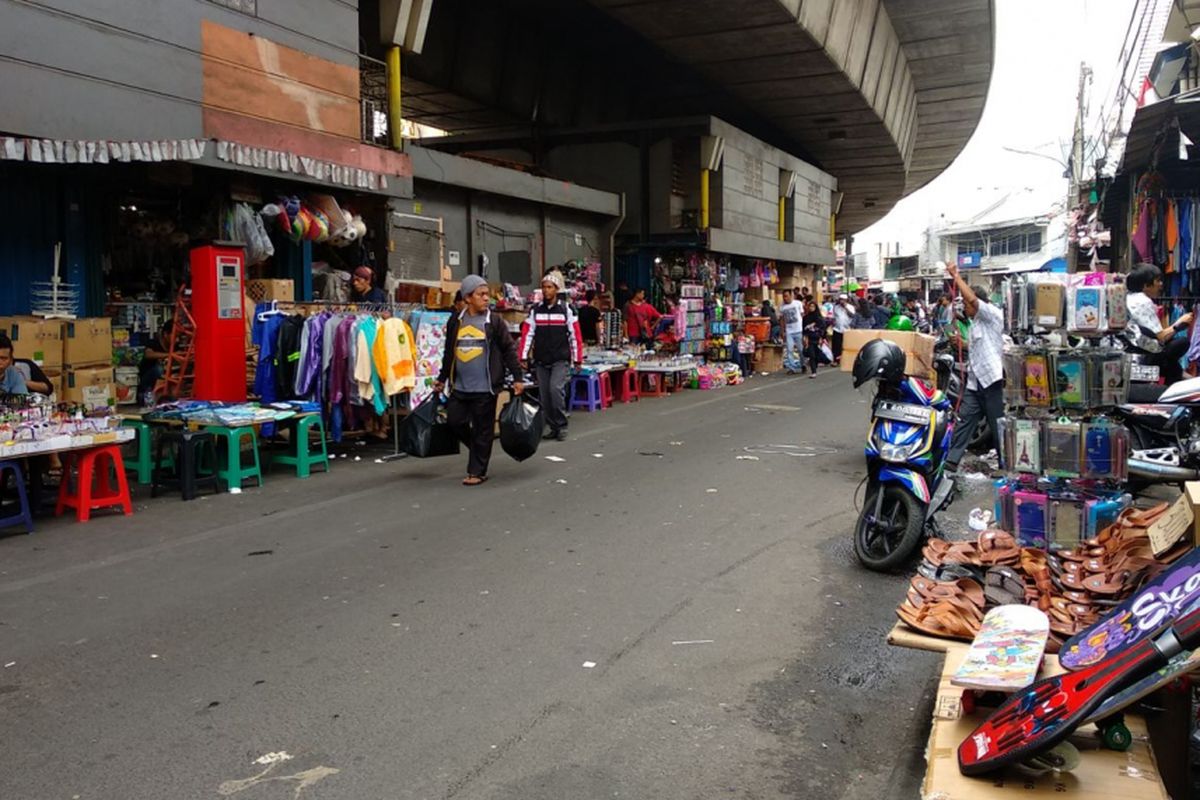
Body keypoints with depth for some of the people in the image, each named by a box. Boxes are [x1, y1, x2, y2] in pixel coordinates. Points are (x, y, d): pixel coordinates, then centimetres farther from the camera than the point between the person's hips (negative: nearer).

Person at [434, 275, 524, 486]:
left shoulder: (494, 322, -2)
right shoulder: (455, 322, 7)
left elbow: (509, 350, 0)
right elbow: (448, 353, 17)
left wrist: (517, 378, -6)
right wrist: (442, 379, 19)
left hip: (485, 388, -4)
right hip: (460, 387, 4)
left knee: (482, 430, 2)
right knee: (455, 421, 5)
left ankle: (477, 471, 12)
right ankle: (477, 448, 30)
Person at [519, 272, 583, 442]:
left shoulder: (566, 309, -1)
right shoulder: (535, 310, 6)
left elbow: (575, 335, -1)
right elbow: (527, 334, 4)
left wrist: (577, 359, -2)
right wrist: (523, 356, -3)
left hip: (561, 360, -4)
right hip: (541, 361, 4)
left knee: (556, 389, -18)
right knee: (544, 395, 5)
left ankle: (562, 426, -4)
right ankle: (553, 427, 18)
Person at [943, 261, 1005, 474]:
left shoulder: (993, 314, -5)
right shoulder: (975, 324, 22)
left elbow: (972, 298, -21)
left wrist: (956, 276, -16)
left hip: (991, 379, -8)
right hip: (974, 381, 8)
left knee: (998, 424, 0)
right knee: (964, 420, 1)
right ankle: (951, 460, -1)